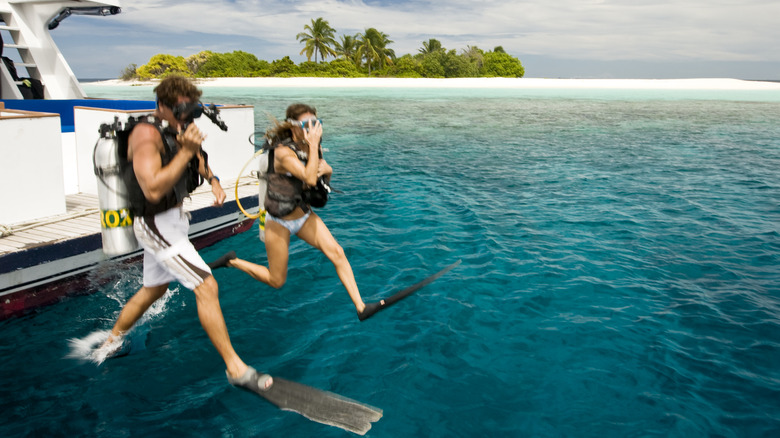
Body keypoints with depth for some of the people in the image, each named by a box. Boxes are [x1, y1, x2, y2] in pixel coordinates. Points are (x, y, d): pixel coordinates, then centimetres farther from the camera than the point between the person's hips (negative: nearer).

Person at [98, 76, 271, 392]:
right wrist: (185, 152, -32)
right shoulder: (147, 134, -21)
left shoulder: (178, 130, 5)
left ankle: (112, 342, 47)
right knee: (207, 287, -15)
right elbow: (153, 190, -32)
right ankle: (235, 369, -9)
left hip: (171, 220, 10)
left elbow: (198, 161, 24)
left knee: (154, 289, 25)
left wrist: (213, 181, 4)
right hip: (157, 224, -10)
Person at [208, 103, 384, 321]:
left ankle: (360, 307, -6)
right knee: (276, 281, 6)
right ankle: (232, 261, 27)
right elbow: (310, 179, -36)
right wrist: (313, 144, -32)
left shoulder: (308, 147, -3)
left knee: (337, 253, -10)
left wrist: (325, 169, -11)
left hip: (304, 215, 6)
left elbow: (325, 175, 13)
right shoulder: (283, 151, -24)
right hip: (279, 221, -6)